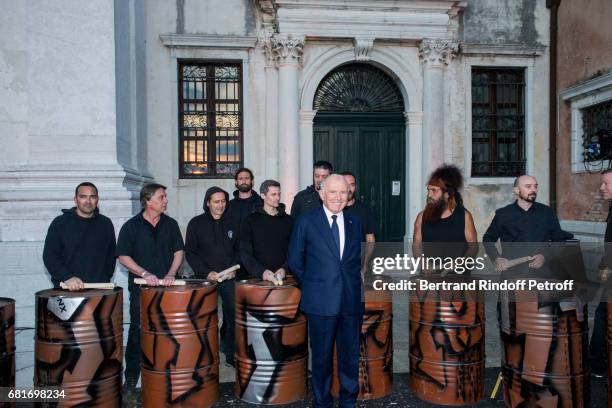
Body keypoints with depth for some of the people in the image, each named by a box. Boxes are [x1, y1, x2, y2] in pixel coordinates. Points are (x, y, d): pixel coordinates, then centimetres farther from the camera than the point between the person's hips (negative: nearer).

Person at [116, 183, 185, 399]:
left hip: (167, 288, 3)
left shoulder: (170, 224, 7)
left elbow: (178, 252, 8)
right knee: (137, 333, 4)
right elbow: (123, 256, -5)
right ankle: (131, 380, 16)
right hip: (140, 289, -2)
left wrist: (171, 273, -8)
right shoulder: (131, 226, -2)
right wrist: (145, 273, -15)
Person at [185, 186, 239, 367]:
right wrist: (206, 272, -11)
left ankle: (231, 355, 14)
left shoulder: (231, 223, 9)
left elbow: (238, 249, 15)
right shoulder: (196, 223, 1)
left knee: (233, 316, 0)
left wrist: (234, 269, -2)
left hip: (228, 279, 2)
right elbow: (190, 253, -1)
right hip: (205, 279, -2)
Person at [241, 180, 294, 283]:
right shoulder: (251, 220, 3)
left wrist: (285, 269, -12)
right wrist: (261, 271, -15)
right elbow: (245, 253, -2)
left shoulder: (288, 220, 9)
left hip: (283, 276, 1)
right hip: (258, 278, -1)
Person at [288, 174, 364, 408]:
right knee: (322, 356, 9)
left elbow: (358, 259, 15)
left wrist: (354, 285, 6)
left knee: (351, 355, 10)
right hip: (321, 301, -3)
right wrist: (311, 287, 4)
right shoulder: (306, 222, -1)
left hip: (352, 300, 3)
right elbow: (295, 261, 4)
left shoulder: (355, 223, 9)